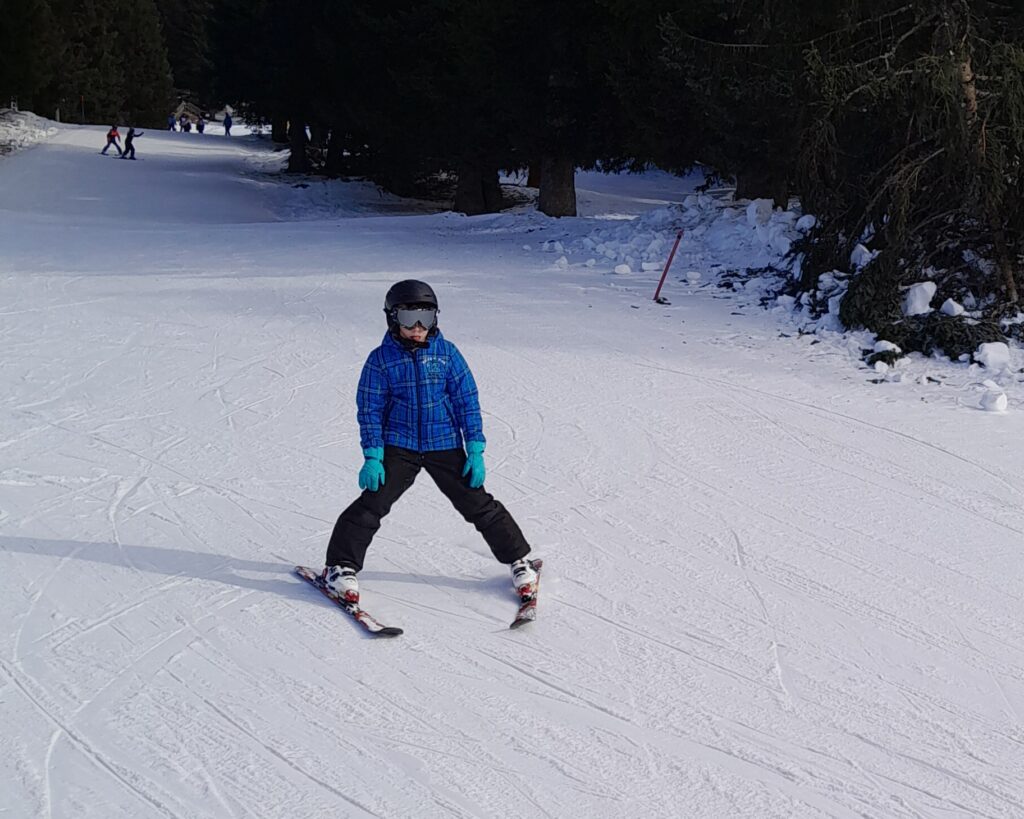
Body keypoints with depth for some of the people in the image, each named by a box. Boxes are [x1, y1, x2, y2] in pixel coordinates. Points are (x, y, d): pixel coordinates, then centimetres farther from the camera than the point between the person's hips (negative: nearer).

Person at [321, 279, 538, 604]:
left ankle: (517, 559, 19)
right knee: (372, 503, -12)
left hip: (445, 446, 1)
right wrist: (372, 457, -10)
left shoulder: (447, 353, 0)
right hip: (398, 447, -1)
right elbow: (369, 410, -1)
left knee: (477, 504, 4)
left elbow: (467, 402, 2)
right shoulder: (381, 359, -3)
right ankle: (341, 565, 2)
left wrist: (476, 451, -3)